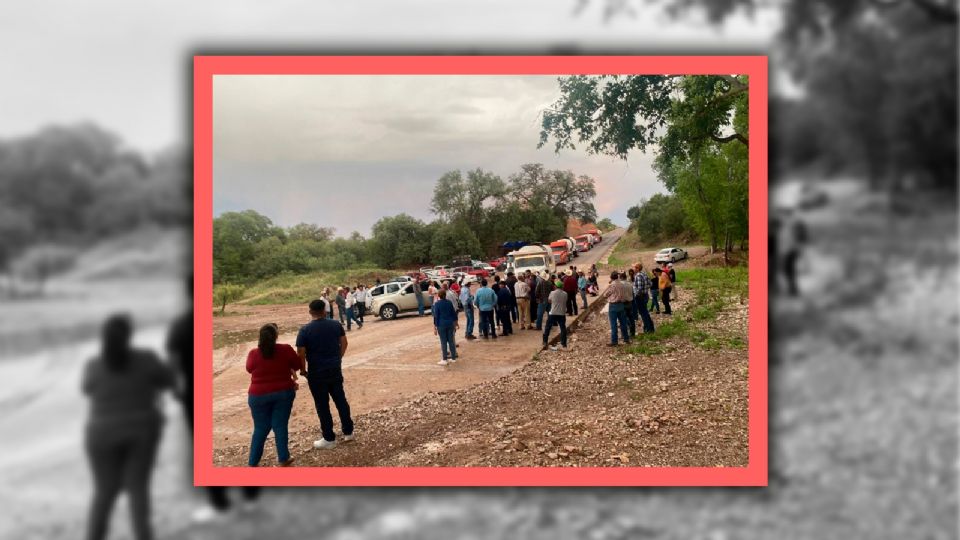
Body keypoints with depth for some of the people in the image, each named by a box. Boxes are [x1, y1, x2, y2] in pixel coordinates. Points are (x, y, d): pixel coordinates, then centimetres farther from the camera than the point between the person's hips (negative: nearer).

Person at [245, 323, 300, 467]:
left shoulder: (253, 354, -9)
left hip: (259, 395, 1)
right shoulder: (285, 350, -10)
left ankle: (253, 462, 16)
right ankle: (283, 459, 12)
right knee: (280, 426, 8)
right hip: (283, 393, 0)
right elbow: (299, 365, 3)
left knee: (260, 429, 12)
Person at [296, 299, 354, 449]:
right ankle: (348, 431, 25)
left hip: (316, 373, -4)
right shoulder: (336, 325, -1)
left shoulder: (305, 330, -12)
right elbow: (344, 343, 8)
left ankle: (329, 439, 11)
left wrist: (302, 370, 1)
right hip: (335, 370, 4)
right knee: (341, 400, 17)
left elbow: (301, 353, -14)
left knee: (322, 406, 5)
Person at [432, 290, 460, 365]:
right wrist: (456, 323, 20)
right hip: (450, 324, 4)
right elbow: (454, 314, 9)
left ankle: (444, 360, 3)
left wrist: (435, 327, -6)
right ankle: (453, 357, 17)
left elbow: (436, 316, -10)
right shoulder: (449, 302, 2)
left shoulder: (437, 304, -10)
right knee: (451, 340, 10)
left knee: (443, 342, 0)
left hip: (441, 325, -4)